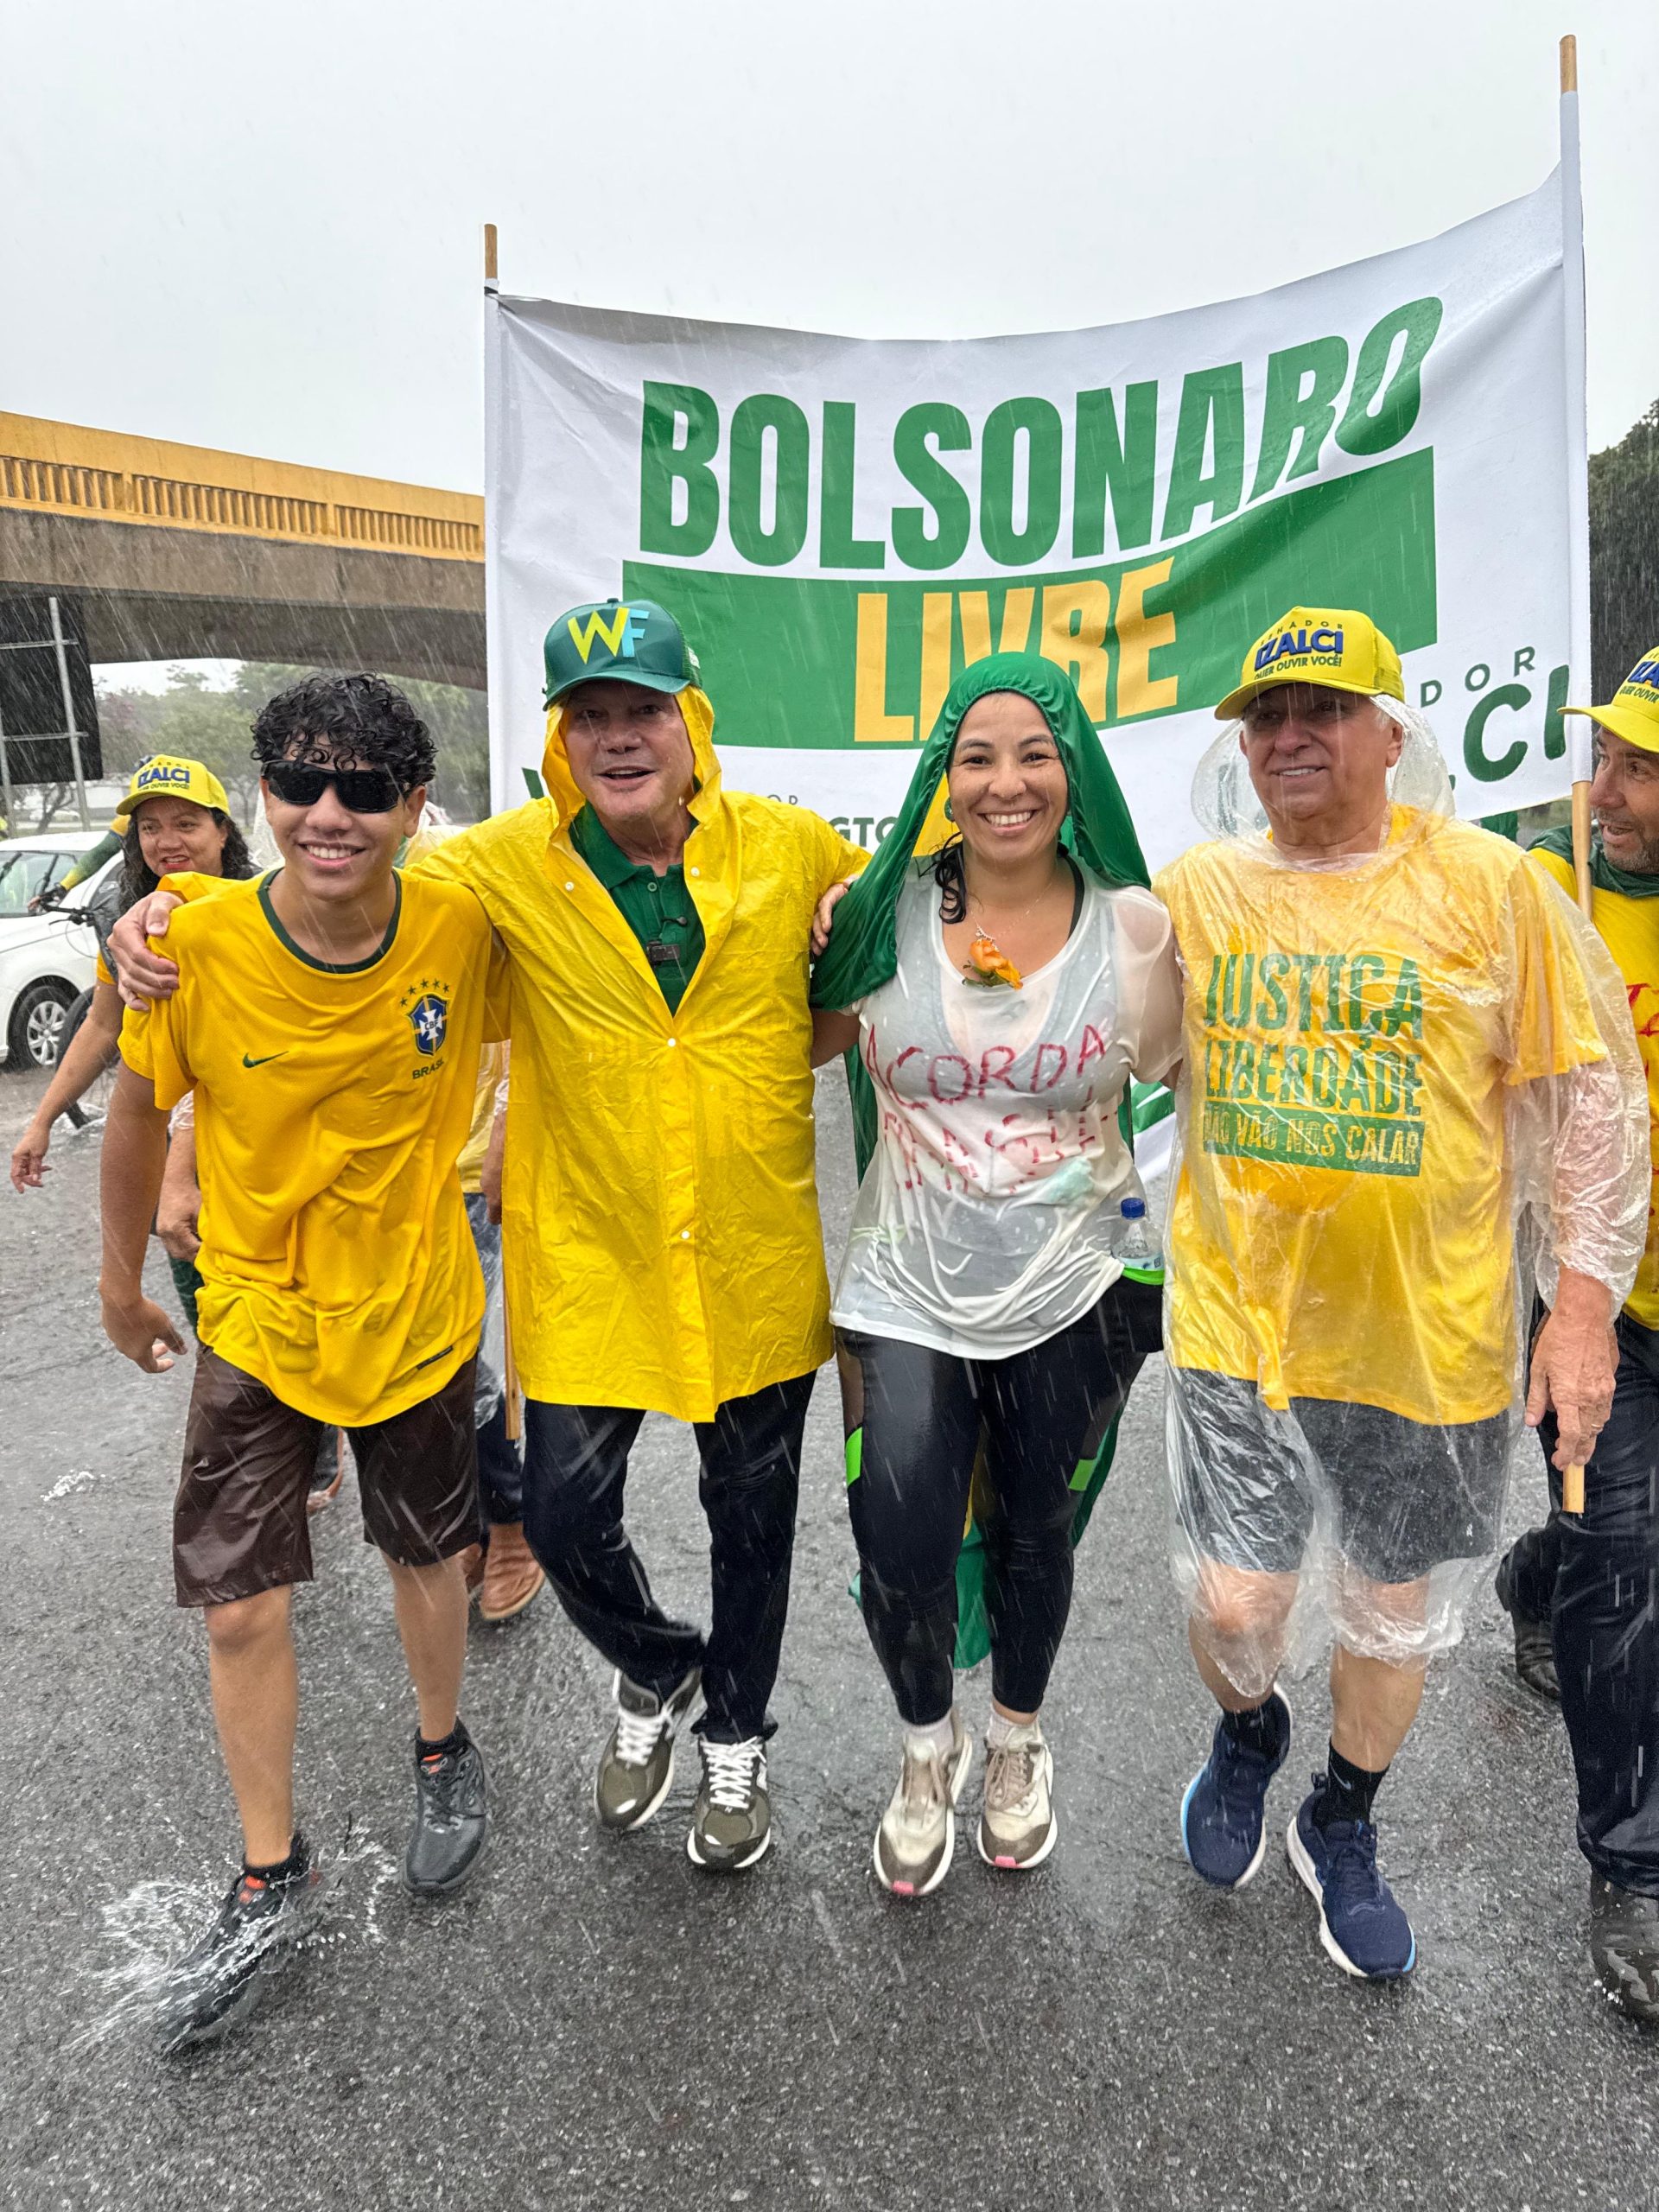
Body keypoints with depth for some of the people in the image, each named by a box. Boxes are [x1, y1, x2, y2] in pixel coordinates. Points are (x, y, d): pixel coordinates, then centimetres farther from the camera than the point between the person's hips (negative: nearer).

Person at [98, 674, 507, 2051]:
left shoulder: (464, 930, -19)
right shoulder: (199, 943, -19)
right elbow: (139, 1111, -2)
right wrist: (123, 1281, 8)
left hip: (416, 1312, 0)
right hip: (254, 1318, 0)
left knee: (427, 1558, 18)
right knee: (242, 1609, 6)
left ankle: (445, 1755, 48)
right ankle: (271, 1883, 30)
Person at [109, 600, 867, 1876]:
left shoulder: (789, 848, -6)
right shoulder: (507, 865, -8)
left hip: (755, 1258, 1)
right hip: (590, 1257, 0)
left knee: (753, 1511, 16)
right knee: (566, 1515, 6)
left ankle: (736, 1738, 44)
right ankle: (656, 1673, 42)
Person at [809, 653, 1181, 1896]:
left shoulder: (1139, 929, -6)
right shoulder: (882, 917, -6)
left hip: (1071, 1290, 1)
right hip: (908, 1290, 0)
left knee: (1034, 1533, 17)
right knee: (899, 1550, -5)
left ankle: (1019, 1743, 49)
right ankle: (930, 1747, 32)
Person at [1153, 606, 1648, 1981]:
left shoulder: (1488, 885, -7)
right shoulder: (1196, 889, 0)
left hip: (1430, 1335, 0)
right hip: (1238, 1315, 1)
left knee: (1395, 1615, 15)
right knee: (1235, 1606, 4)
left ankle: (1342, 1827, 45)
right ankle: (1248, 1732, 42)